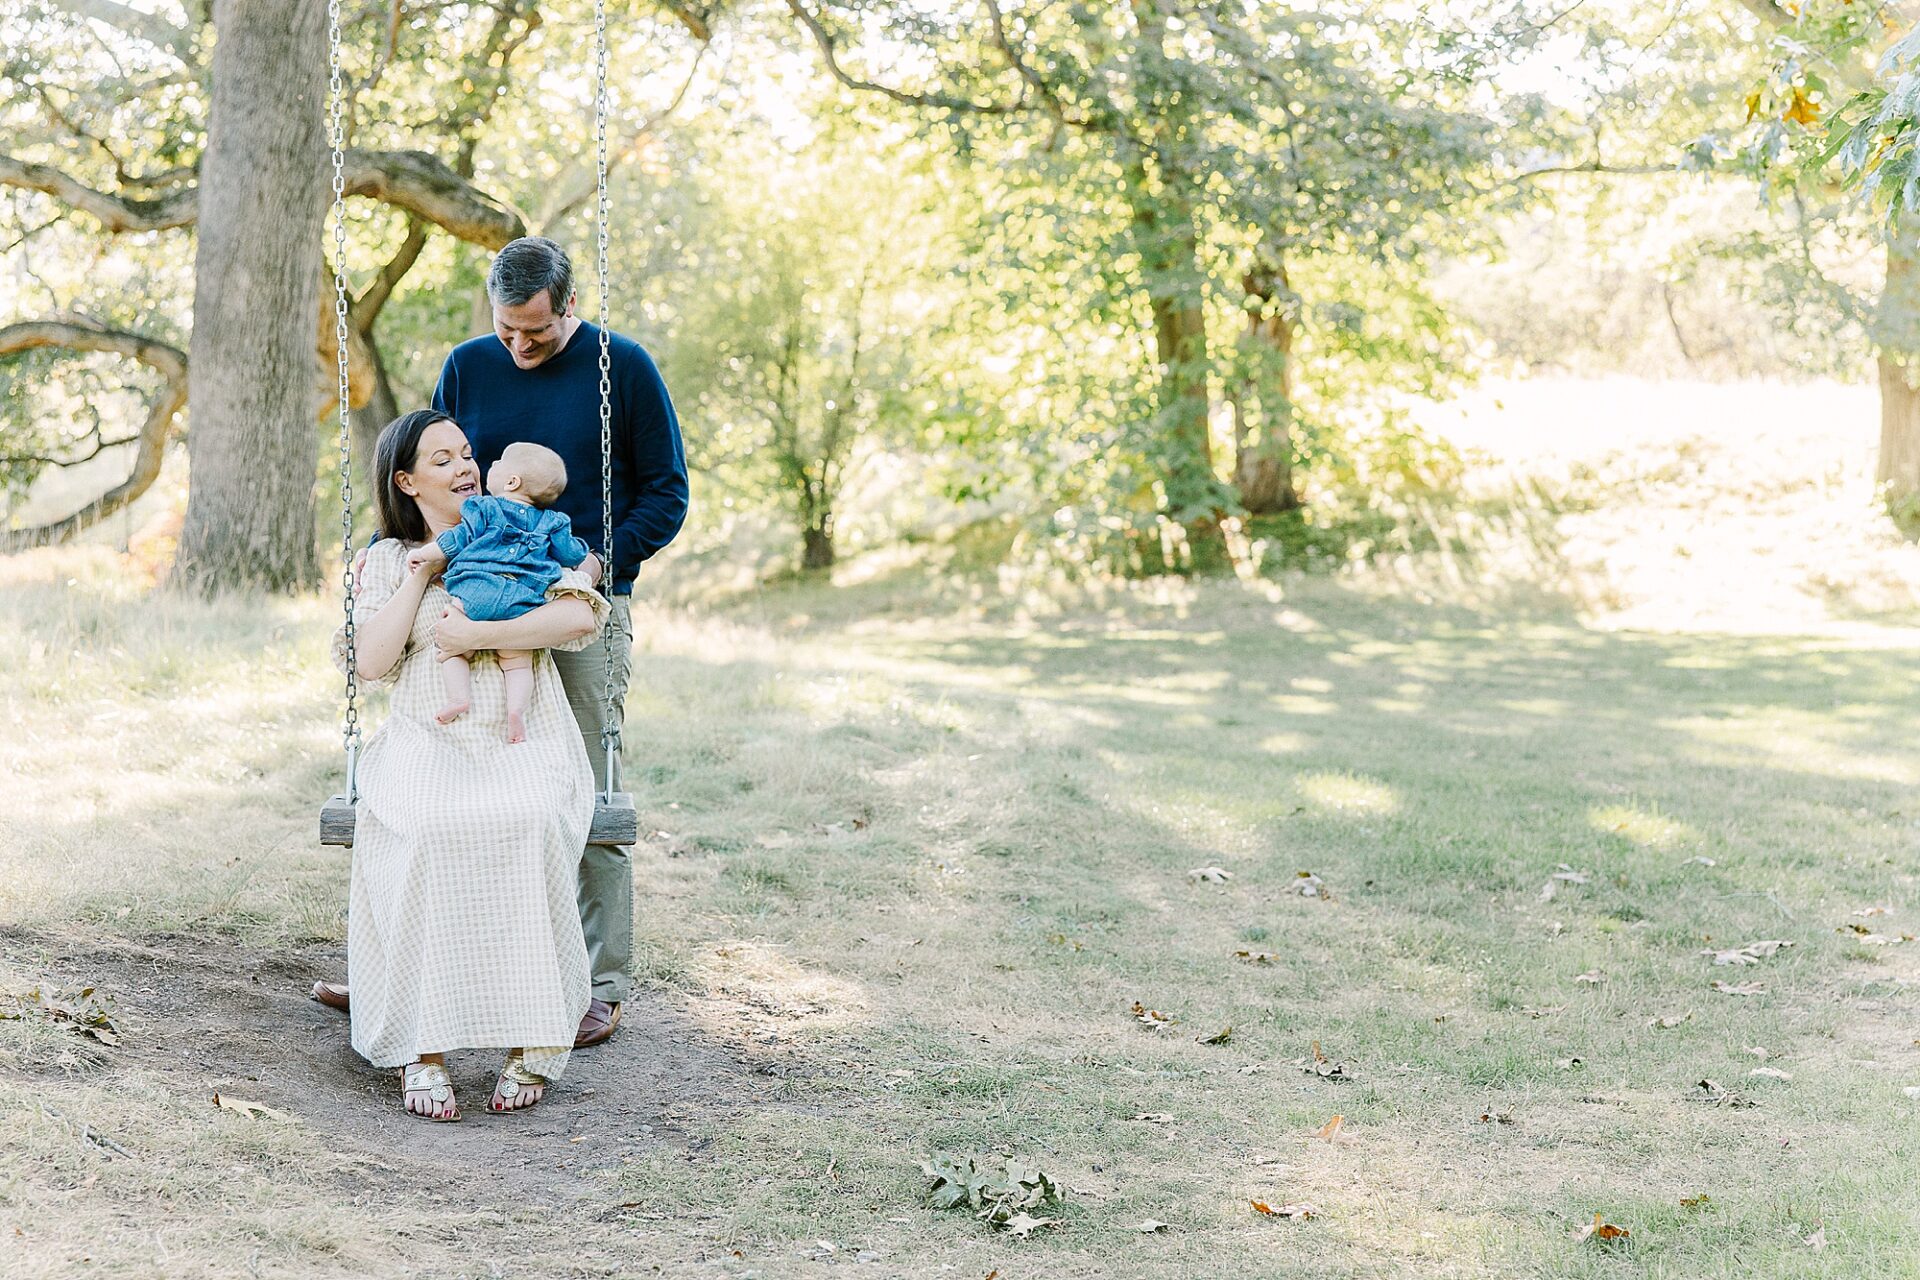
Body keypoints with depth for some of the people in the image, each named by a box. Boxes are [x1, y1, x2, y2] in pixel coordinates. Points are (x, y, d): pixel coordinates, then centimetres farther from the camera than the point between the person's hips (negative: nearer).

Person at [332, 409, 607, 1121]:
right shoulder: (389, 559, 16)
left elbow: (580, 614, -5)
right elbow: (372, 662, 0)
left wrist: (476, 634, -10)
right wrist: (425, 567, 0)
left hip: (524, 745, 0)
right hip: (427, 744, 0)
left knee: (530, 823, -34)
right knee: (420, 834, -33)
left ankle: (533, 1044, -26)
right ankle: (424, 1052, -27)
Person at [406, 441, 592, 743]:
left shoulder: (485, 509, 11)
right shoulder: (551, 523, 18)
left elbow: (456, 540, 6)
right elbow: (572, 555, 20)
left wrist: (422, 554, 18)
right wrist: (585, 553, 44)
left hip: (474, 592, -2)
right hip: (523, 602, 2)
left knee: (450, 646, 9)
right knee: (518, 662, 8)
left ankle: (458, 695, -12)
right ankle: (516, 709, -15)